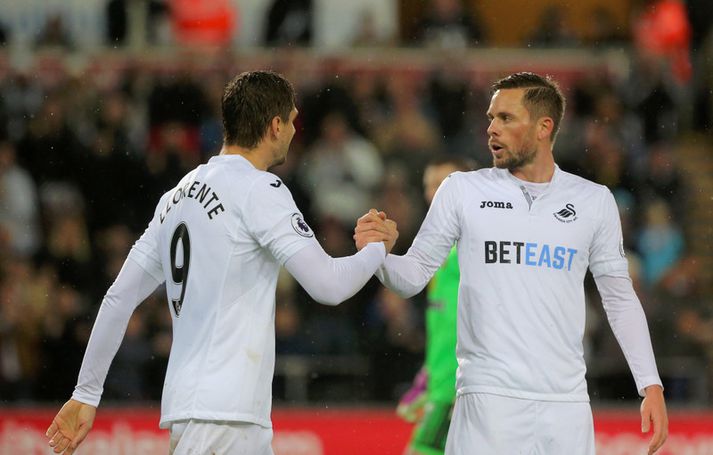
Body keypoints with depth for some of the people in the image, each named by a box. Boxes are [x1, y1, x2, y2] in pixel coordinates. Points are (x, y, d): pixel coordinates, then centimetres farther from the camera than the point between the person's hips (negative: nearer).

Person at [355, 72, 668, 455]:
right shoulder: (462, 190, 4)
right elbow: (414, 277, 6)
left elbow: (620, 298, 11)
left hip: (567, 402, 2)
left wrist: (651, 385, 5)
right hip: (489, 396, -1)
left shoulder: (594, 201, 7)